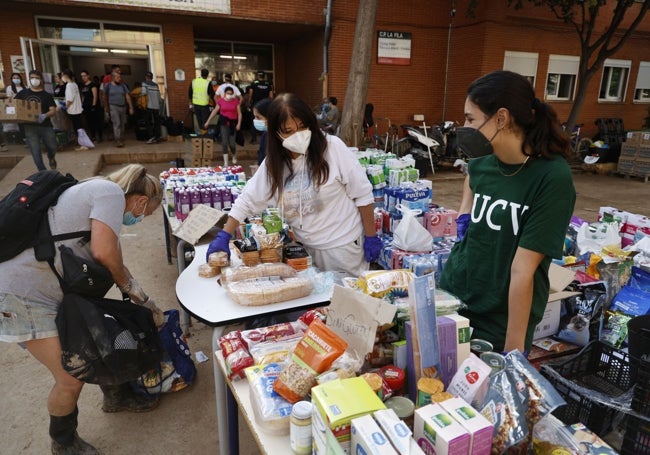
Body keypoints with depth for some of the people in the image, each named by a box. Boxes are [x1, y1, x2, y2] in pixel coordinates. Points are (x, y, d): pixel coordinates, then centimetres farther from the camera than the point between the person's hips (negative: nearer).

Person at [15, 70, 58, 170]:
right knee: (35, 152, -3)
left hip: (46, 126, 0)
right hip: (30, 127, 1)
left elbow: (53, 111, -5)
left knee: (52, 148, 7)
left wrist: (44, 116, -26)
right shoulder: (23, 93, 10)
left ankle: (51, 158, 43)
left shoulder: (46, 95, 5)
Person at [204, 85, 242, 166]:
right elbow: (215, 111, 7)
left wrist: (239, 123, -12)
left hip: (233, 122, 0)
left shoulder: (236, 101, 0)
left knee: (231, 143, -2)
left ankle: (234, 156, 33)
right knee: (224, 142, -6)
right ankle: (225, 162, 1)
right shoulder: (220, 101, 1)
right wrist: (208, 121, 6)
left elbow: (239, 113, 0)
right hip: (223, 122, 0)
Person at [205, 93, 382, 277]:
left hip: (343, 244, -3)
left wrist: (371, 237, -8)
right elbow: (247, 200, 3)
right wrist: (223, 236, -4)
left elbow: (362, 194, -11)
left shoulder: (332, 147, -16)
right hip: (306, 249, 4)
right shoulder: (273, 163, -3)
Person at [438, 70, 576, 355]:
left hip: (499, 327, -6)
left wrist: (513, 349, -17)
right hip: (450, 298, 6)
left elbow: (522, 269, -22)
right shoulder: (482, 163, -2)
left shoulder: (552, 178, -19)